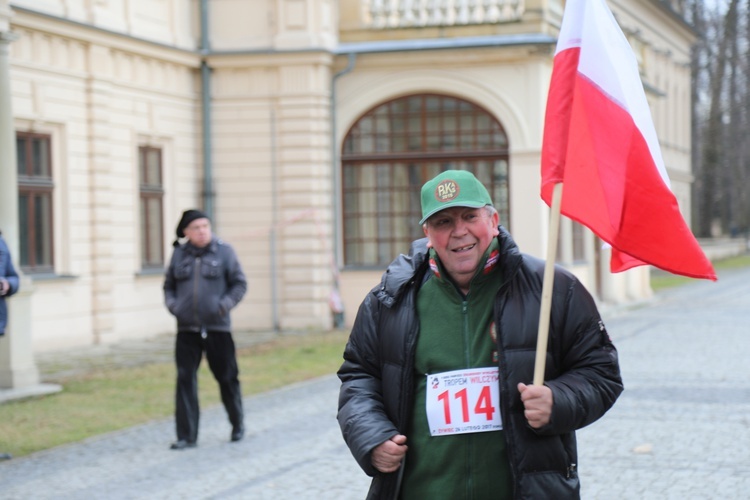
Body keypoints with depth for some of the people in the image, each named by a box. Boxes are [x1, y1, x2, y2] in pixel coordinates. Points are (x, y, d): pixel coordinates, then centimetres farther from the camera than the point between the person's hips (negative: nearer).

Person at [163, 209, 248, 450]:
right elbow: (168, 285, 17)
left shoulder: (224, 252, 0)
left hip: (217, 328, -2)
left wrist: (225, 305, -13)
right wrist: (172, 305, -2)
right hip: (187, 329, 2)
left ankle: (238, 424, 30)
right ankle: (187, 435, 0)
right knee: (185, 380, -4)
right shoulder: (179, 254, 7)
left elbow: (240, 283, 2)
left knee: (227, 377, 8)